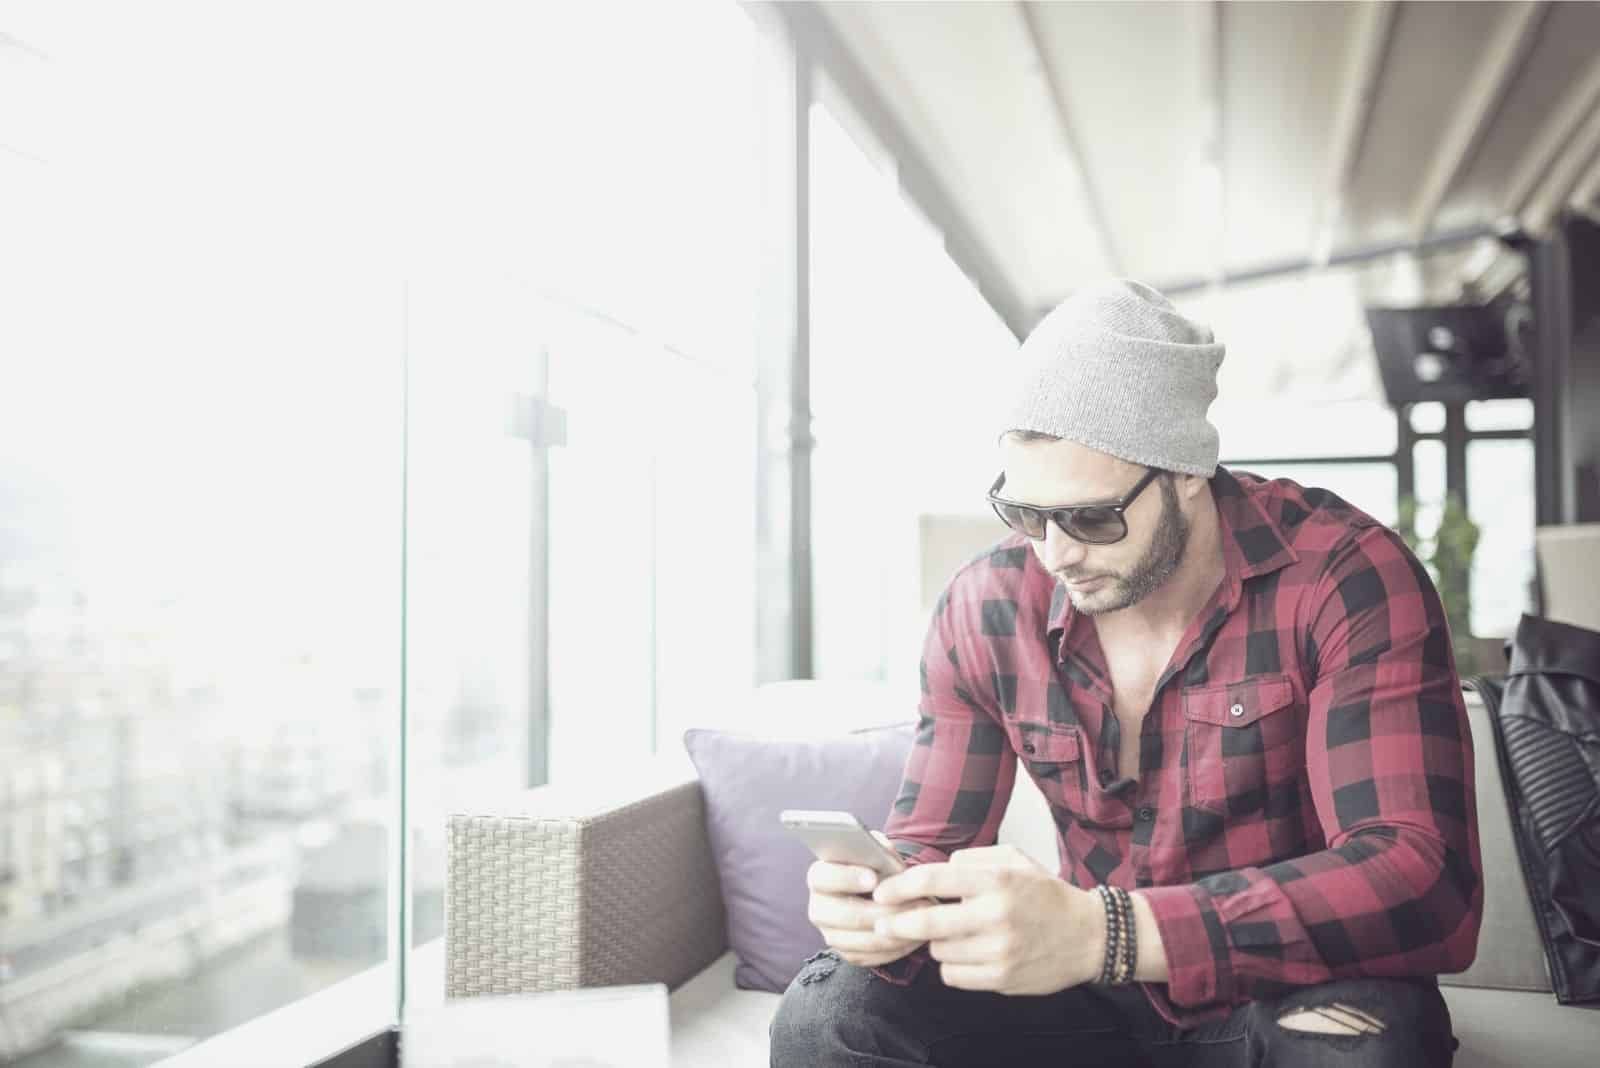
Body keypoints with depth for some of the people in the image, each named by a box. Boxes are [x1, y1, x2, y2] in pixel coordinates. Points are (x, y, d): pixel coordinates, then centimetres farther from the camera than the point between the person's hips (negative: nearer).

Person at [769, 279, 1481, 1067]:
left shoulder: (1348, 578, -18)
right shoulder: (983, 610, -7)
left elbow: (1426, 882, -28)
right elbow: (929, 847, -1)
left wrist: (1099, 933, -41)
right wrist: (883, 904, -28)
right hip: (1097, 998, 2)